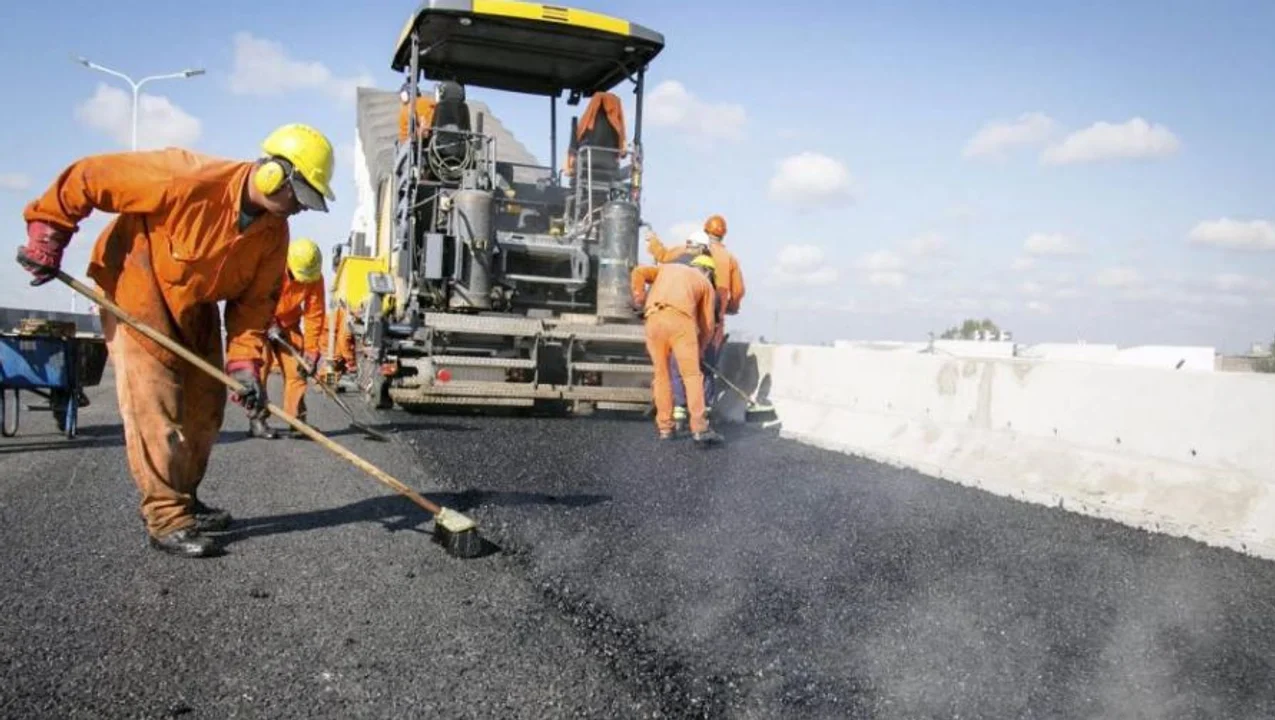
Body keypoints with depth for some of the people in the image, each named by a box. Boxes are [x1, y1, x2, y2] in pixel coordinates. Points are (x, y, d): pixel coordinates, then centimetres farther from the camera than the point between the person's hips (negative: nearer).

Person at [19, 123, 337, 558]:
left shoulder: (274, 233, -11)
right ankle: (167, 520, -3)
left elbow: (255, 301, -6)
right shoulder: (189, 179, -32)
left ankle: (183, 501, 25)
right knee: (154, 407, -11)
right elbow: (86, 178, -24)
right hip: (135, 287, -7)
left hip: (195, 304, 7)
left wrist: (244, 363, -17)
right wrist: (47, 235, -17)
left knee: (205, 406, 8)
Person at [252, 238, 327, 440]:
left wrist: (311, 350, -17)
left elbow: (314, 314, -15)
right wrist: (269, 325, -24)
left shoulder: (314, 278, -18)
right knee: (260, 367, -11)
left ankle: (297, 421, -2)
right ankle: (257, 420, -7)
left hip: (288, 323, 3)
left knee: (296, 370, -5)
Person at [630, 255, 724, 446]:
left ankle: (665, 428, 11)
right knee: (692, 375, -2)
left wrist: (639, 299, 20)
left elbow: (639, 272, 15)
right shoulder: (706, 284, 26)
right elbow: (707, 325, 23)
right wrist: (699, 350, 35)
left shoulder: (667, 267, 34)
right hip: (680, 319, -3)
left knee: (661, 374, 12)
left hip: (653, 319, 3)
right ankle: (699, 428, -10)